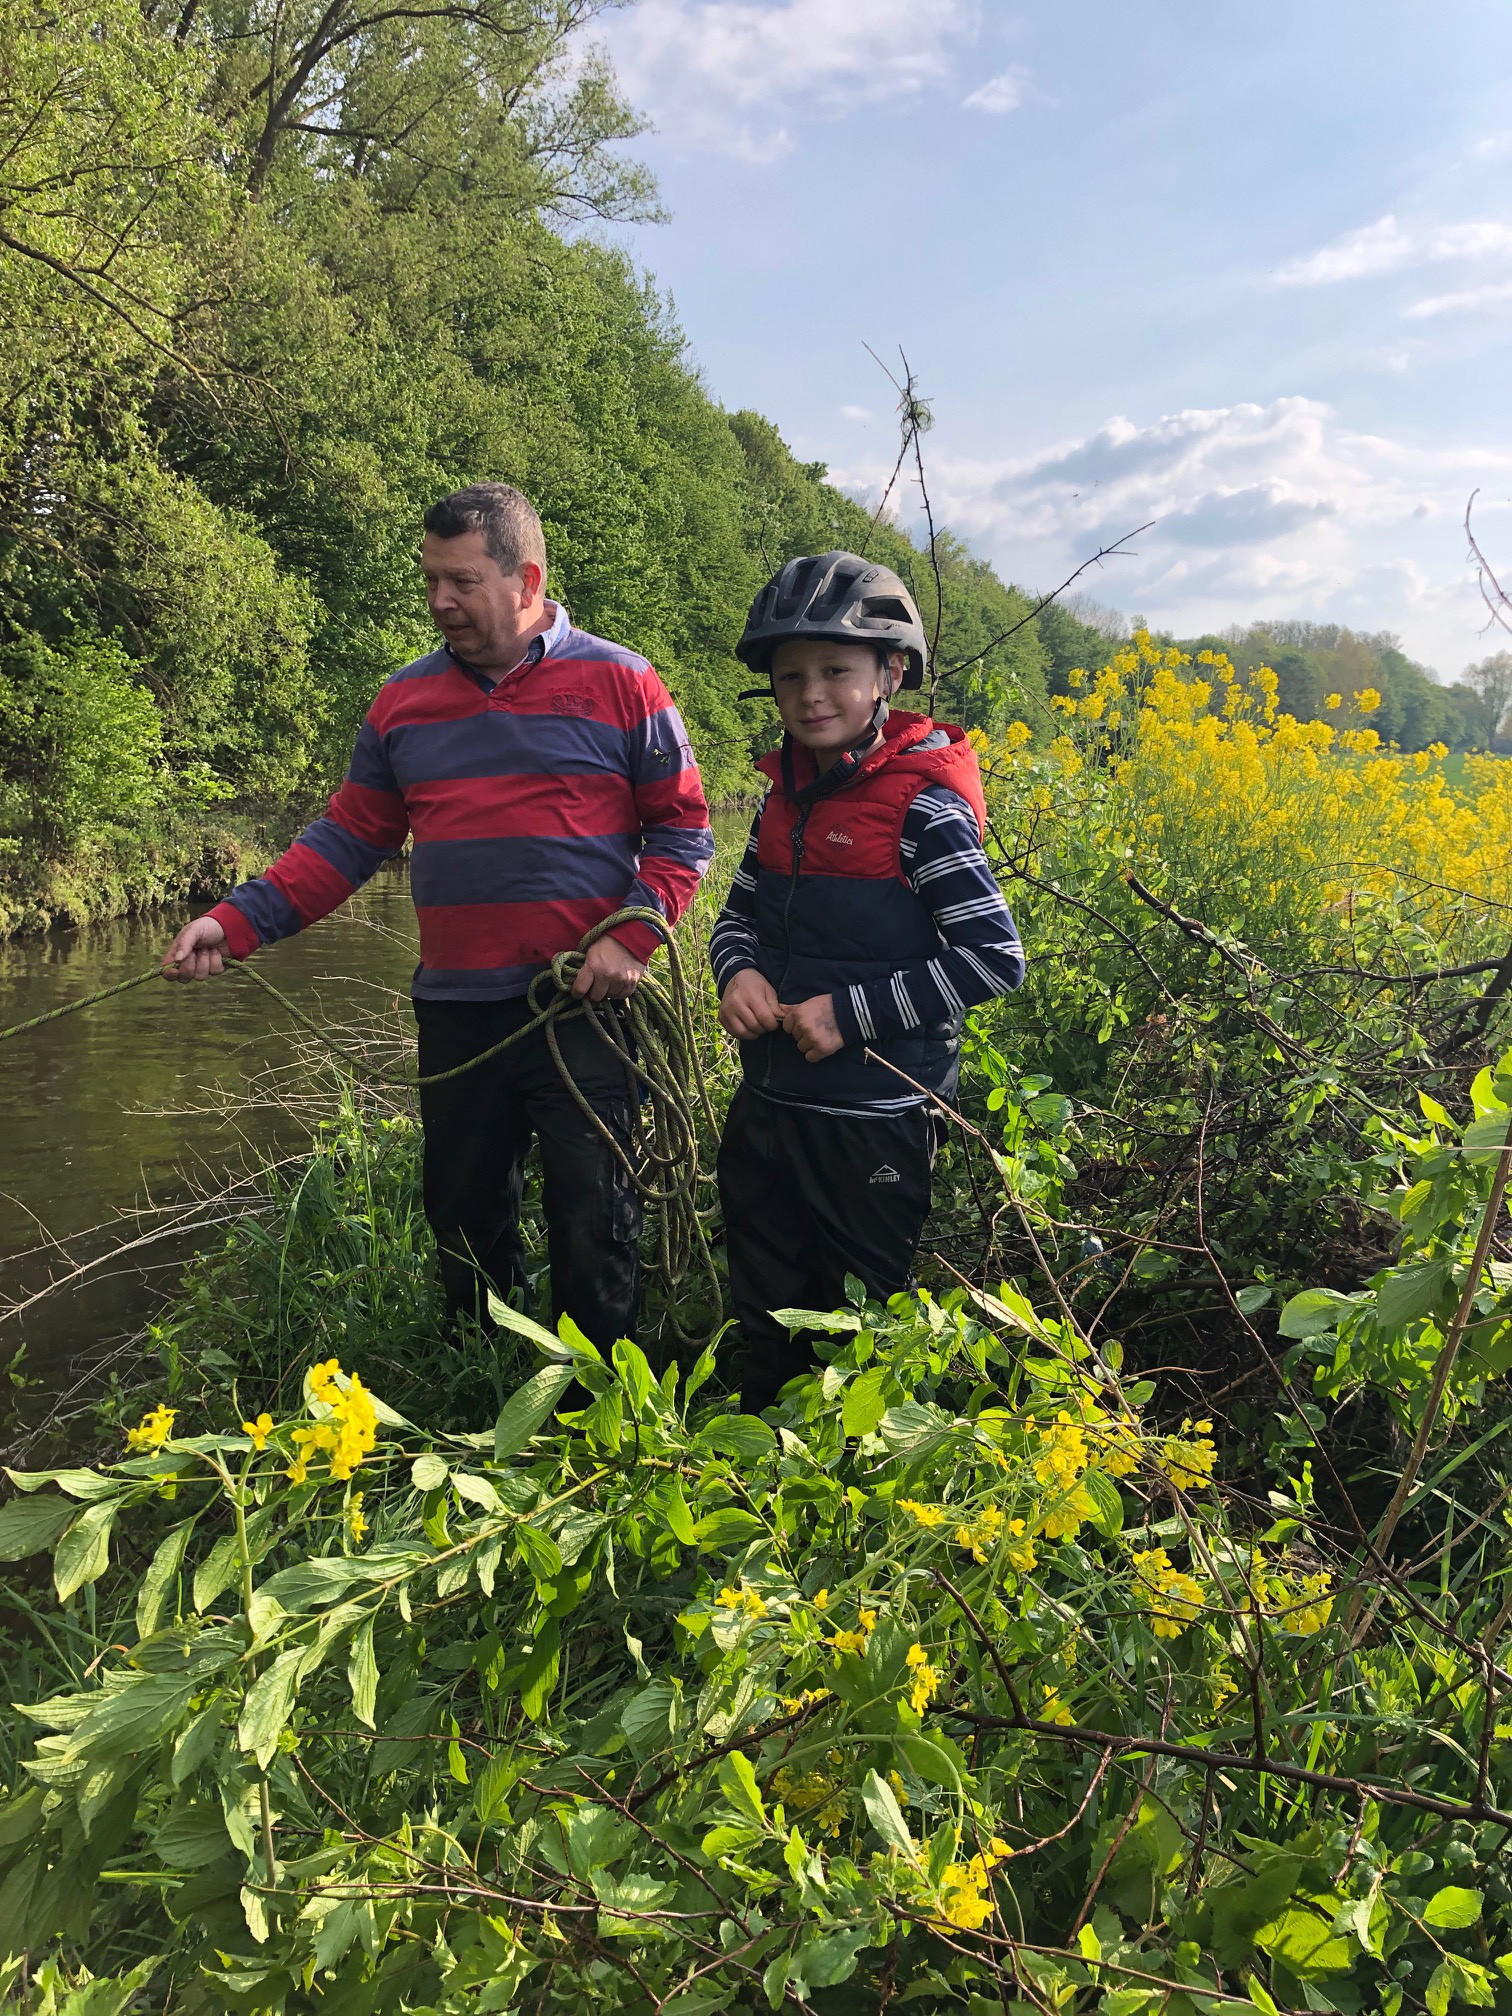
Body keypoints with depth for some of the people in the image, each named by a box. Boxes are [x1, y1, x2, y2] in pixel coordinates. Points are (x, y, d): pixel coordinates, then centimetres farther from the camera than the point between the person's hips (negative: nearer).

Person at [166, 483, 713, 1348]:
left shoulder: (620, 684, -1)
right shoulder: (404, 701, 10)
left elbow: (684, 831, 1)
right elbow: (347, 840, 10)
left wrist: (632, 936, -14)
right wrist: (238, 922, -2)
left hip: (583, 1008, -4)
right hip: (455, 1012, 4)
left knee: (594, 1230, 1)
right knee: (465, 1221, 14)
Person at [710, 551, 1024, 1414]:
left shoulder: (920, 803, -14)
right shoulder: (787, 798, 7)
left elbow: (996, 958, -18)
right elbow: (740, 917, 20)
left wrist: (852, 1012, -19)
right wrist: (738, 973, -4)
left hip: (875, 1121, -7)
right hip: (768, 1106, 7)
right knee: (767, 1325, 20)